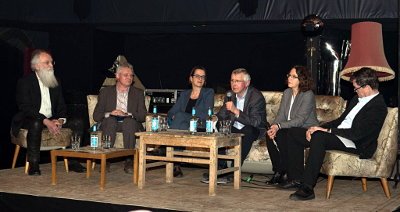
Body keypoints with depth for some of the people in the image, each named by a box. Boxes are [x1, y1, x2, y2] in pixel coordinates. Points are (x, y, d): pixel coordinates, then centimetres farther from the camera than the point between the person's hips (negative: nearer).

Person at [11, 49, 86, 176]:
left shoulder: (55, 83, 13)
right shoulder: (24, 82, -5)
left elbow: (61, 107, 10)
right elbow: (25, 108, -16)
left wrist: (60, 120, -14)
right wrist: (46, 121, -28)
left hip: (52, 119, 5)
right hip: (29, 121, -5)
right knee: (36, 124, -39)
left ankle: (71, 161, -8)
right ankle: (33, 164, -31)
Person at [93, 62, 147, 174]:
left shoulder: (138, 93, 17)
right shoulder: (105, 92, 15)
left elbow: (143, 116, 3)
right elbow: (96, 116, 6)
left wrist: (126, 114, -14)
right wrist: (109, 114, -15)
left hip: (130, 124, 0)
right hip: (110, 124, 0)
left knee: (129, 121, -34)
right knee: (110, 120, -34)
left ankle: (129, 160, -36)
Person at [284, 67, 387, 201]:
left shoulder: (378, 107, -14)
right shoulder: (357, 99, 16)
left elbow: (356, 133, -23)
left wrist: (327, 130, -19)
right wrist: (318, 128, 3)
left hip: (356, 145, -10)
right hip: (336, 136, 10)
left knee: (319, 137, -39)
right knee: (294, 133, 3)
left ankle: (307, 188, -38)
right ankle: (297, 179, 3)